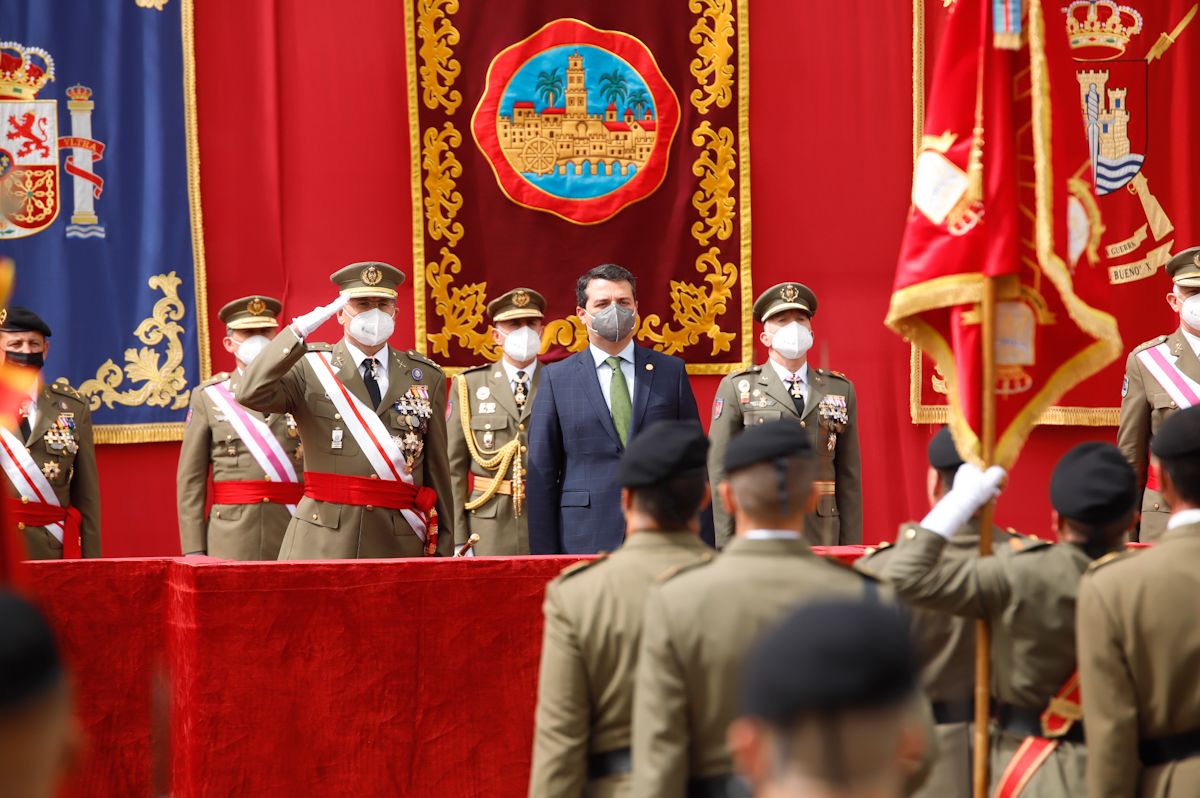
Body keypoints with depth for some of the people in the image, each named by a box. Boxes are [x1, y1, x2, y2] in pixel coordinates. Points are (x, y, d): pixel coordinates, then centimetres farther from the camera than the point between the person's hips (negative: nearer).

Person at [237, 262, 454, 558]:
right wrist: (299, 331, -15)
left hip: (399, 544, 2)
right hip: (323, 543, -2)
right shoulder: (309, 369, 5)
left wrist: (444, 552, 10)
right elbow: (251, 394, -14)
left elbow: (438, 470, 12)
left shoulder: (427, 378, 13)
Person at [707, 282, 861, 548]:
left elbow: (850, 474, 11)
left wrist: (851, 546, 6)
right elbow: (720, 470, 1)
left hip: (821, 535, 2)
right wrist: (726, 547, -5)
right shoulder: (737, 388, 5)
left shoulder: (840, 389, 13)